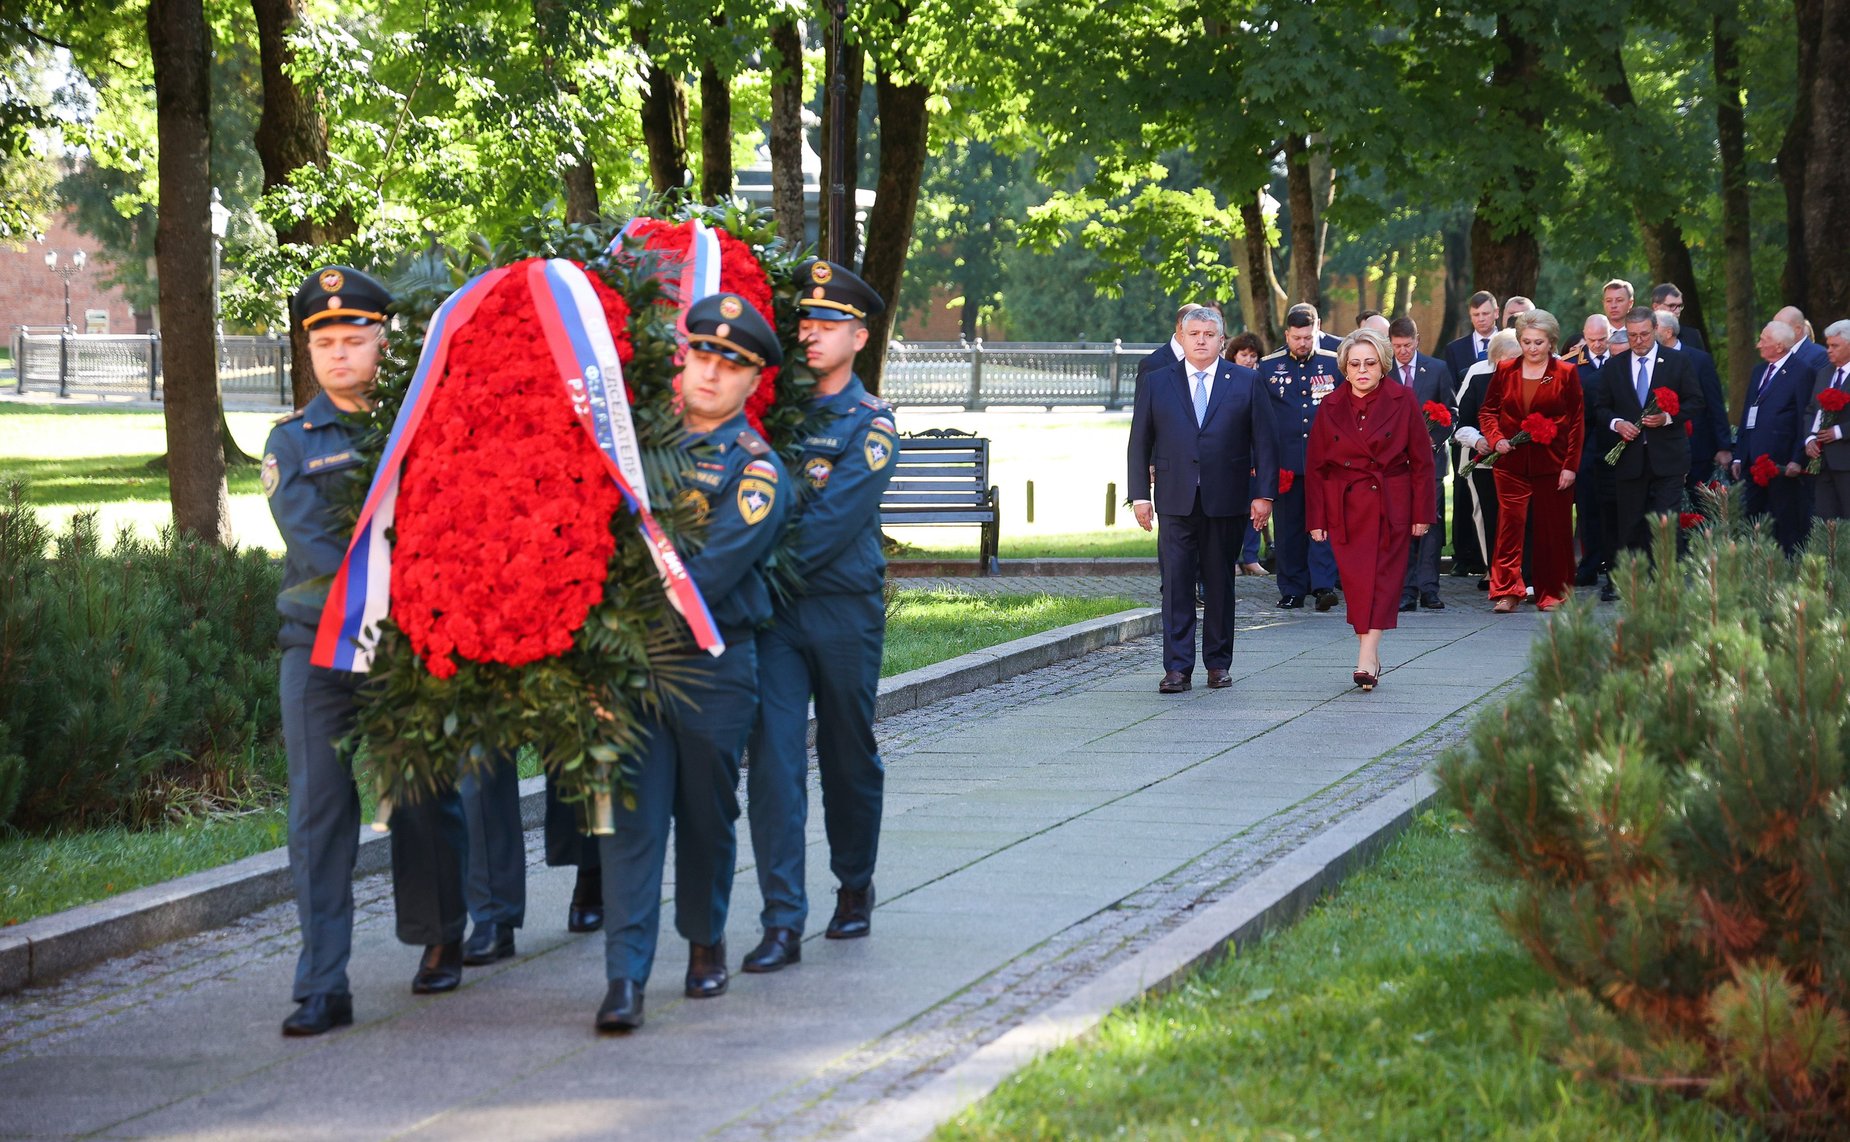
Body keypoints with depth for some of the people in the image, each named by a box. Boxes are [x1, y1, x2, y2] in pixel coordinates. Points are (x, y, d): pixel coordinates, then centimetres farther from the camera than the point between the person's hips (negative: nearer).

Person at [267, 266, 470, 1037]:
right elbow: (310, 540, -5)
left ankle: (439, 941, 29)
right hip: (320, 646, 0)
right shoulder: (293, 442, 9)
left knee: (425, 800, 7)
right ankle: (323, 987, -5)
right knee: (320, 813, -5)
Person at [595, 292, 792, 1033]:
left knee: (707, 812, 10)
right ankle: (626, 977, -10)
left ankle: (705, 942, 31)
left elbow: (708, 575, -16)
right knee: (633, 812, -6)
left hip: (714, 666, -2)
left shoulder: (756, 471, -5)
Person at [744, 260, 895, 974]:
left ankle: (855, 887, 33)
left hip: (844, 605, -2)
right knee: (774, 756, -8)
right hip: (775, 610, 2)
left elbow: (833, 521, -14)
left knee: (849, 755, 11)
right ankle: (782, 924, -10)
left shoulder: (870, 423, -3)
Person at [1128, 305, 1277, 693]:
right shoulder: (1158, 384, 7)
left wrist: (1264, 494, -4)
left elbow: (1264, 442, 4)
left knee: (1220, 584, 7)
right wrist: (1140, 495, 2)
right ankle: (1177, 668, -4)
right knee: (1176, 585, -5)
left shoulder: (1246, 383, 5)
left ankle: (1218, 663, 15)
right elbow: (1139, 444, 9)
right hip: (1176, 502, 0)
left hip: (1225, 501, 0)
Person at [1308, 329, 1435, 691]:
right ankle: (1372, 657, 7)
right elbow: (1316, 467, 8)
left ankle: (1366, 658, -14)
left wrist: (1422, 512, -2)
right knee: (1355, 582, -2)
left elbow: (1421, 460, 1)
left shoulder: (1403, 401, -2)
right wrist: (1317, 519, 4)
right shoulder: (1331, 407, 3)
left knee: (1382, 579, -8)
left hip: (1390, 507, -2)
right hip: (1345, 507, 2)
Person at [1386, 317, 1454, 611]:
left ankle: (1429, 589, -5)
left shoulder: (1437, 369, 5)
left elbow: (1451, 412, 7)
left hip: (1429, 455, 0)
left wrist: (1434, 440, -7)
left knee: (1430, 522, -6)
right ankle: (1407, 591, 1)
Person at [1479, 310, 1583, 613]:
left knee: (1552, 530, 3)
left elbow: (1577, 422, 1)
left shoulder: (1566, 373, 1)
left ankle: (1552, 594, 12)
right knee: (1510, 524, -5)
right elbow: (1487, 411, 14)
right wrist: (1496, 439, -5)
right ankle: (1506, 592, 0)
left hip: (1552, 463, -1)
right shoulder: (1505, 371, 7)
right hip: (1511, 463, 1)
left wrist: (1571, 465, -5)